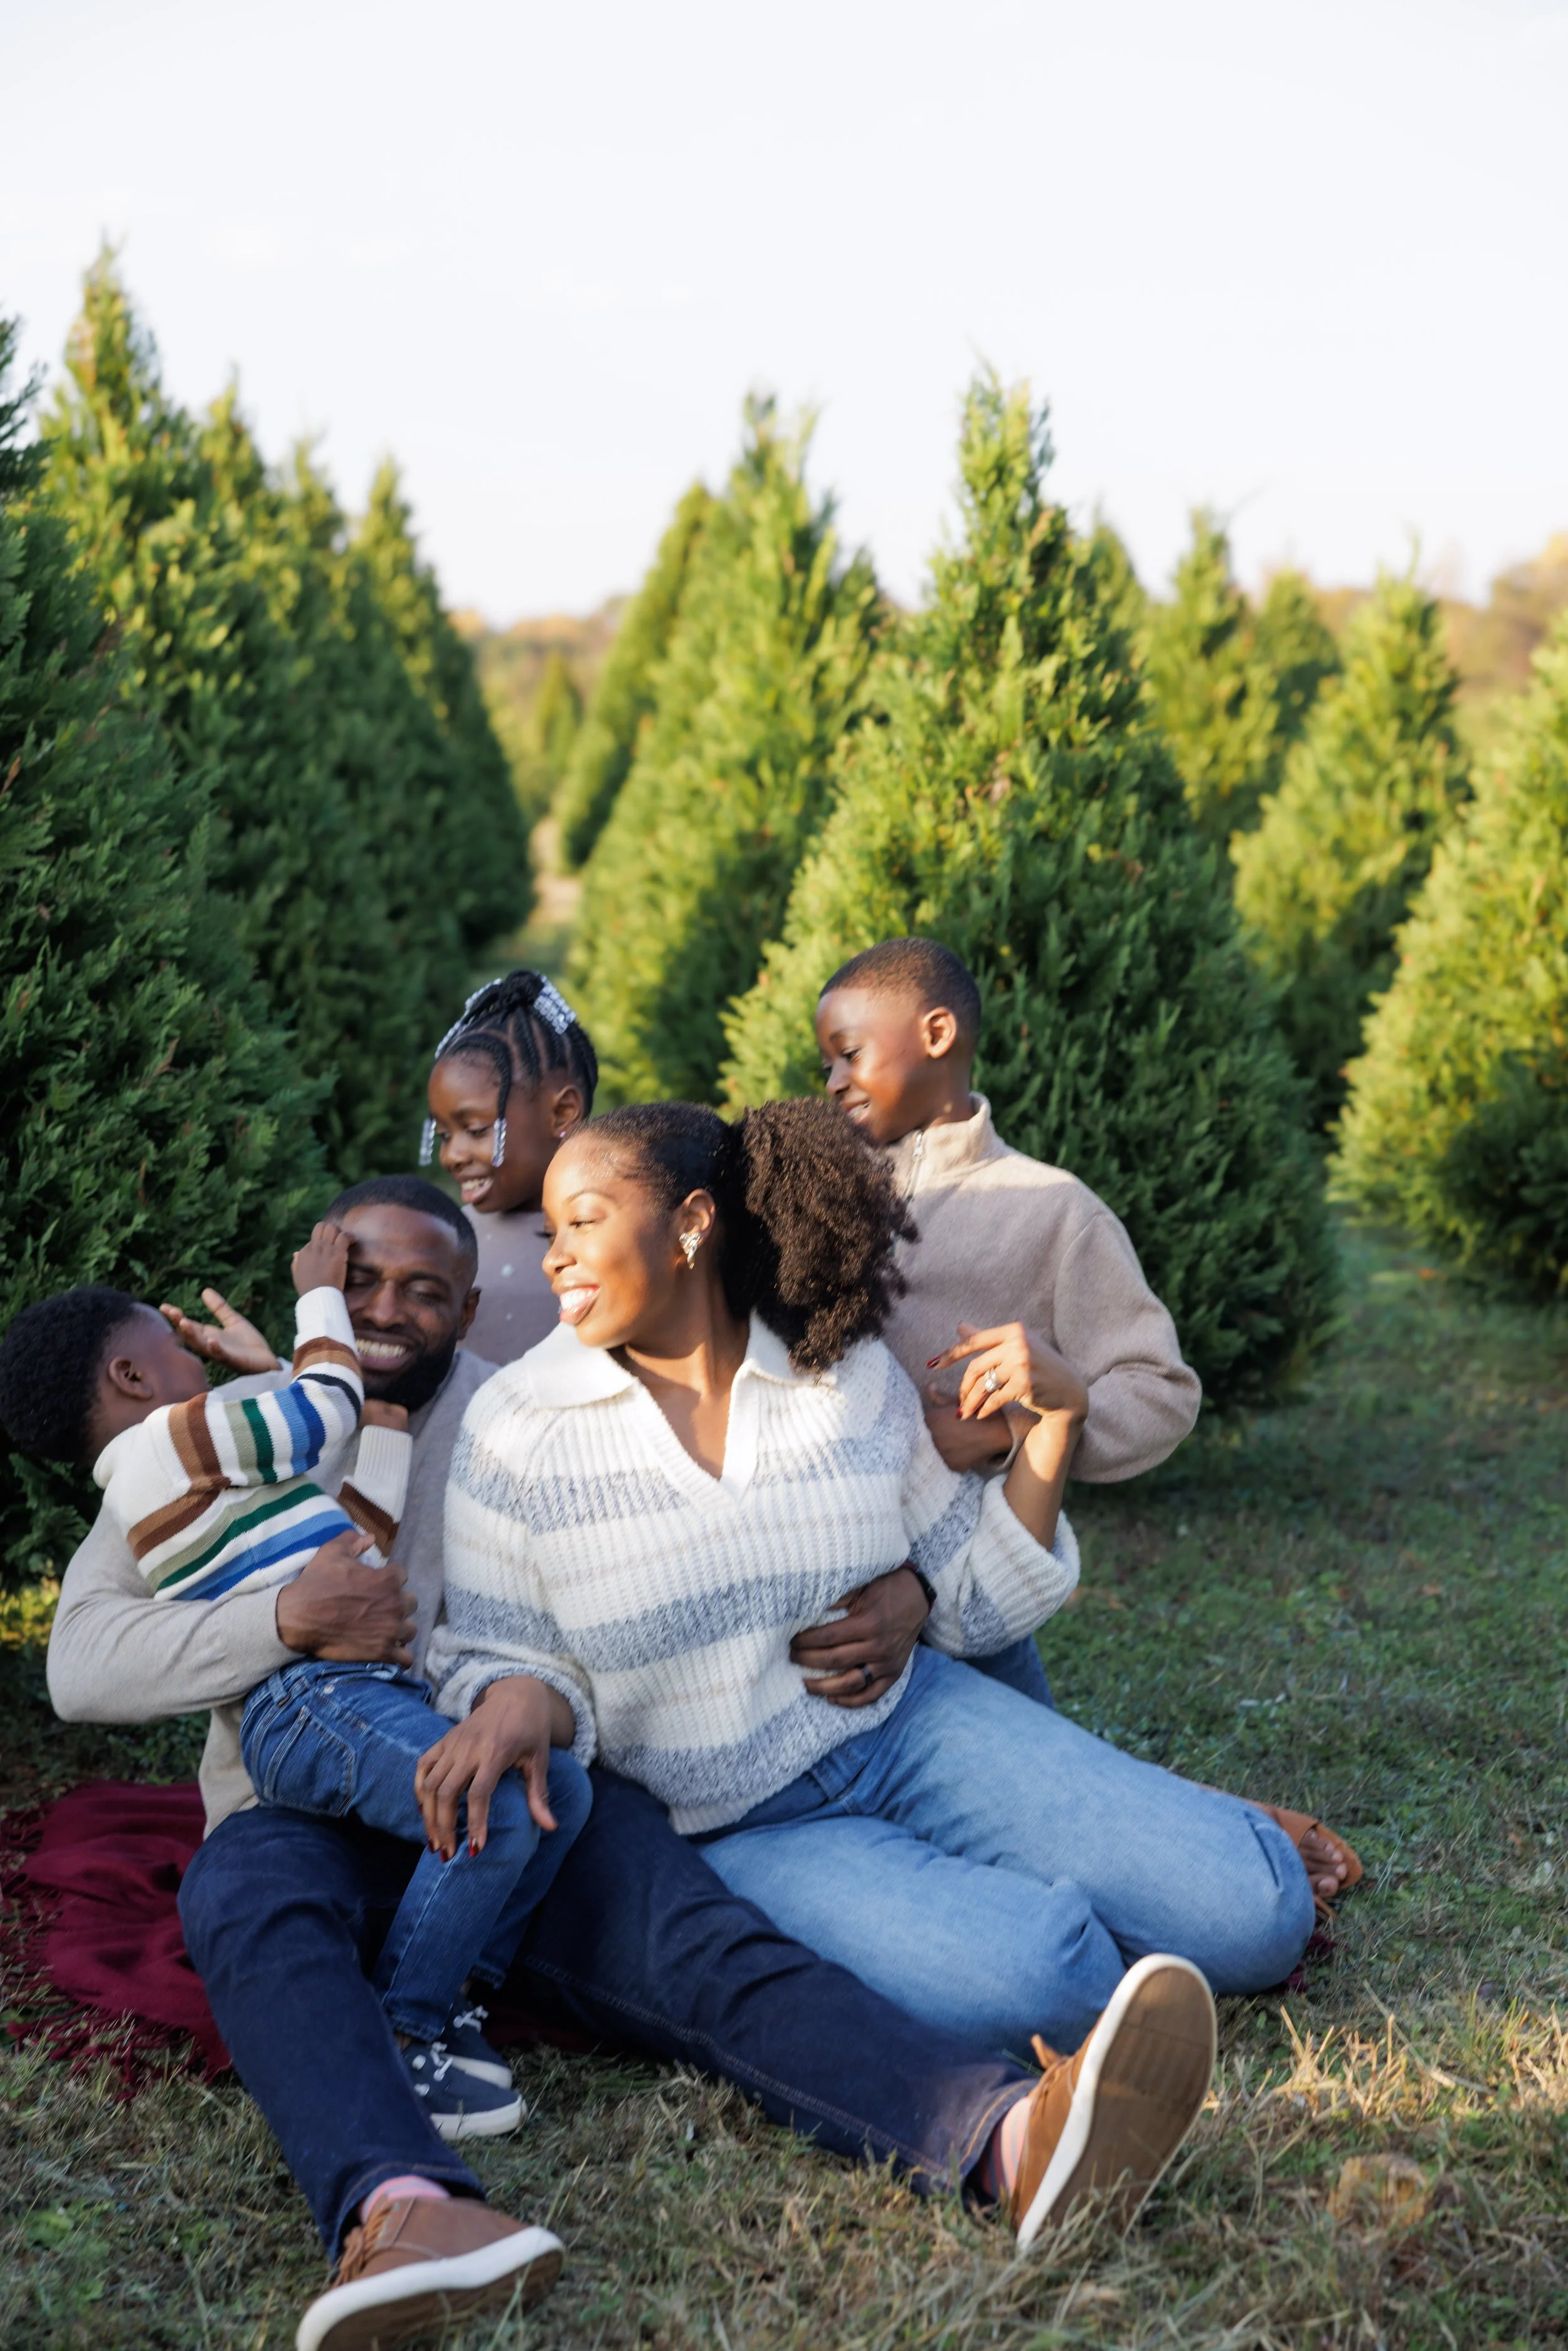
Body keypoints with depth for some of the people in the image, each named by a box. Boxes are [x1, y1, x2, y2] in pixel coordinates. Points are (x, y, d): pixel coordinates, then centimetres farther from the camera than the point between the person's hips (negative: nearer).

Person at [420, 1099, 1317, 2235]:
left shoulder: (853, 1375, -1)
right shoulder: (520, 1427, -7)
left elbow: (976, 1605, 7)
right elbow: (500, 1660, -3)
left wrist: (1051, 1429, -7)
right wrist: (514, 1705, -28)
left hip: (909, 1727, 3)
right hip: (736, 1834, -2)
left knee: (1256, 1909, -13)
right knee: (1030, 1973, -28)